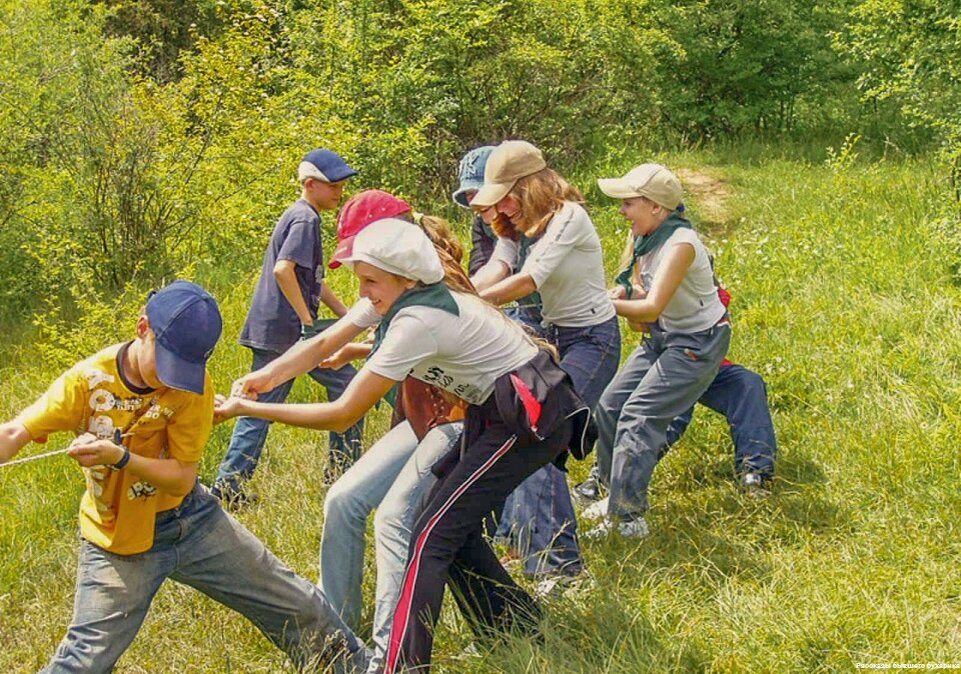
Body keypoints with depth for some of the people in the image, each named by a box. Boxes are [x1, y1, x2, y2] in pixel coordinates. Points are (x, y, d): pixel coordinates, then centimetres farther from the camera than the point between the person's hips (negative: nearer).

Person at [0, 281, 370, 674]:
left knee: (298, 607, 8)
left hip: (192, 521, 2)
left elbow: (182, 478, -16)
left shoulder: (194, 385, -15)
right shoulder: (90, 380, -17)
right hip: (117, 541, -2)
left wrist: (119, 457, -33)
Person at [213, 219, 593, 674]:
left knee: (433, 533, -12)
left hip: (533, 418, -10)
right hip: (500, 410, 10)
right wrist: (265, 375, -17)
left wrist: (247, 408, -22)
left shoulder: (418, 321, -27)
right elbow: (323, 343, 1)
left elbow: (341, 415, -25)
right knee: (451, 525, 12)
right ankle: (521, 633, 25)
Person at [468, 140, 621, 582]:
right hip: (553, 336, 9)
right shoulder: (517, 226, 6)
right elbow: (495, 270, -12)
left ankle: (558, 561, -18)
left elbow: (528, 280, -28)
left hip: (592, 340, -9)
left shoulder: (567, 217, -19)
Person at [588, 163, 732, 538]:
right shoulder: (643, 238, -1)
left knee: (638, 416, -17)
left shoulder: (680, 243, -27)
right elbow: (642, 291, 12)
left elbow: (652, 308, -32)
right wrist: (625, 294, -10)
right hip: (662, 335, 9)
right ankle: (614, 492, 17)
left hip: (698, 342, -9)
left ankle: (627, 517, -13)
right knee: (609, 406, 2)